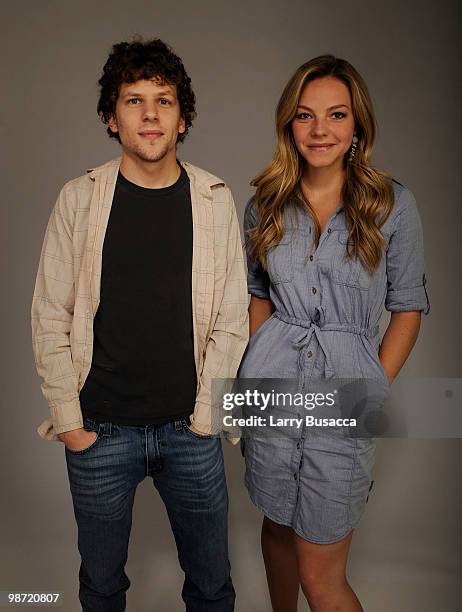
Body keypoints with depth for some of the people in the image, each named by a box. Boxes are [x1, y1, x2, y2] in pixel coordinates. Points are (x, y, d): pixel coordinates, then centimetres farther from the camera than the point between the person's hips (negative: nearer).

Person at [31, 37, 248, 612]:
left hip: (190, 431, 1)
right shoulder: (79, 198, -4)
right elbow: (50, 318, -2)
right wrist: (69, 419, -5)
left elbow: (231, 318, -1)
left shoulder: (215, 200, -1)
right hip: (100, 433, 0)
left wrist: (205, 414, -5)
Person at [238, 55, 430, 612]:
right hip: (272, 388, 3)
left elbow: (408, 307, 2)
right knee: (278, 524, 22)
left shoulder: (393, 204, -4)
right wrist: (261, 364, 4)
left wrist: (375, 388, -4)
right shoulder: (265, 204, 4)